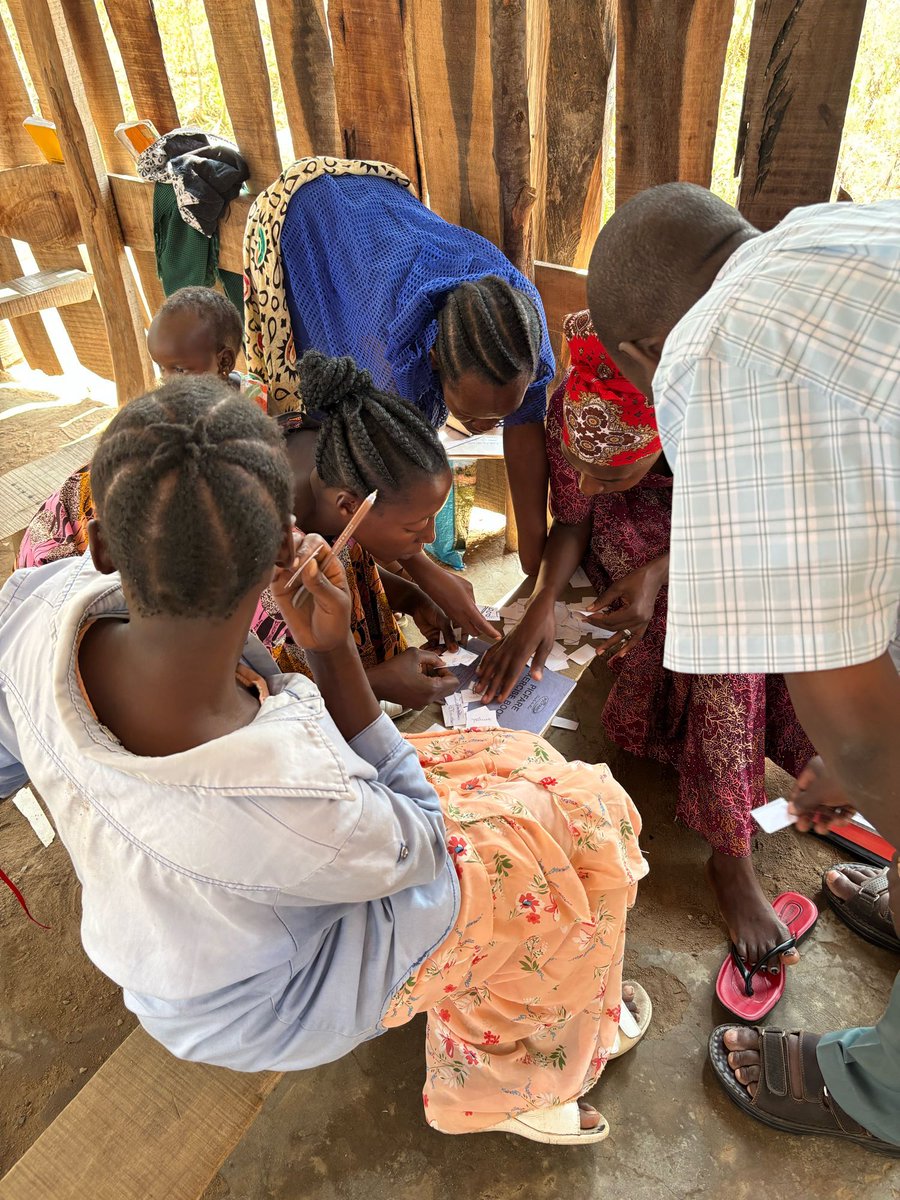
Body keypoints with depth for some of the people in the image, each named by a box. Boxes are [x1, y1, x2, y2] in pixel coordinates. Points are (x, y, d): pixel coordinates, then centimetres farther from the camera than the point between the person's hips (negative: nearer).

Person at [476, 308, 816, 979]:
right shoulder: (570, 410, -28)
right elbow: (572, 522, -16)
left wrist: (658, 573, -34)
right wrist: (543, 606, -32)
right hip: (633, 535, -1)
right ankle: (731, 854, -22)